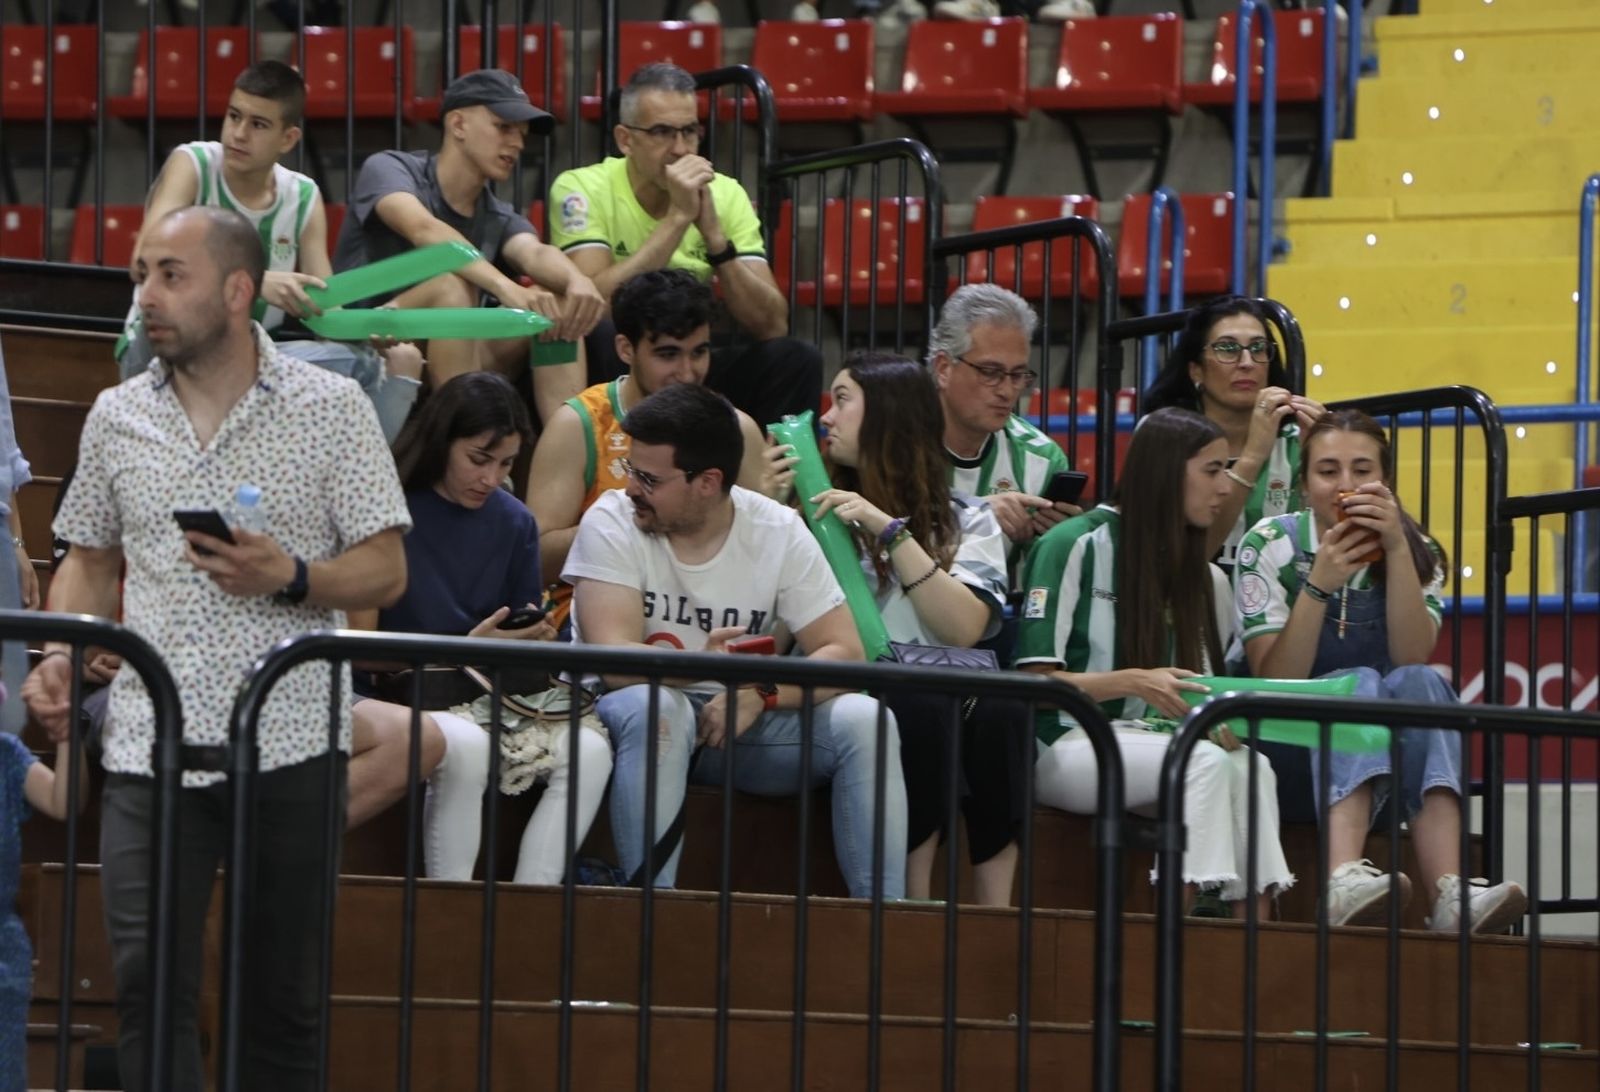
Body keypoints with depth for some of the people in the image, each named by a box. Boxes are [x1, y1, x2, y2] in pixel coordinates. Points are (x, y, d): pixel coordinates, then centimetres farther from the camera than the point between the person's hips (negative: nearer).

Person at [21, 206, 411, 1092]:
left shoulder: (330, 408, 2)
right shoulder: (117, 416, 12)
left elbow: (385, 570, 1)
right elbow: (91, 561, 20)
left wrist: (288, 578, -17)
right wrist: (57, 658, 2)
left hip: (290, 742, -2)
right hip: (151, 742, 2)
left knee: (282, 994, 4)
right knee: (147, 979, -10)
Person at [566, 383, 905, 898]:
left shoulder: (778, 533, -5)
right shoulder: (612, 522, -12)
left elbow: (844, 653, -11)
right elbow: (613, 658, -24)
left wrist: (761, 694, -28)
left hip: (743, 717, 3)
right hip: (635, 715, -3)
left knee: (864, 720, -21)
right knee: (654, 705, -38)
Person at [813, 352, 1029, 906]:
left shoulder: (967, 522, 15)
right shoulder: (819, 514, 17)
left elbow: (964, 629, -5)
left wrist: (891, 531, -8)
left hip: (946, 695, 1)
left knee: (1000, 709, -32)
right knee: (922, 708, -34)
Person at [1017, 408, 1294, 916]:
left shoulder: (1206, 579, 19)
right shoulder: (1074, 547, -1)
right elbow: (1034, 679, -6)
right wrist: (1133, 683, -21)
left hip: (1151, 745, 6)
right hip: (1065, 747, -6)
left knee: (1250, 766, -27)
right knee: (1205, 761, -32)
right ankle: (1201, 905, -37)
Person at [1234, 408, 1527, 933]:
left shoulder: (1417, 552, 2)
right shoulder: (1270, 546, -4)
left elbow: (1411, 661, -16)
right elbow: (1274, 681, -14)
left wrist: (1396, 548, -24)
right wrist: (1318, 585, -25)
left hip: (1397, 748, 2)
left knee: (1418, 684, -29)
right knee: (1360, 684, -32)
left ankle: (1449, 892, -48)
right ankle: (1345, 881, -59)